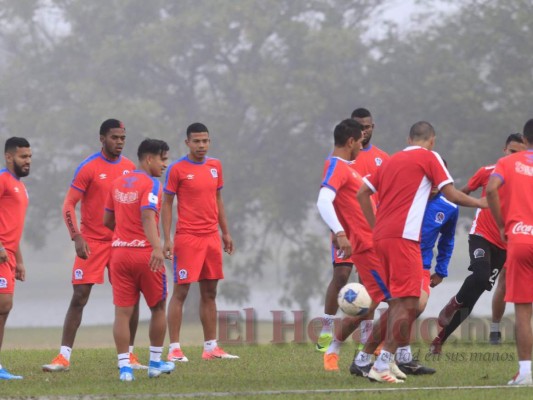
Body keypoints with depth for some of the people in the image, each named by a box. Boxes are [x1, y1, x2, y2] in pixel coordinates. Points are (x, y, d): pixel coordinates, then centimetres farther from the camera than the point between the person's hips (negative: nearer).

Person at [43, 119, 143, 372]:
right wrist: (77, 238, -18)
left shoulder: (130, 168, 7)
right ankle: (64, 357, -6)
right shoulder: (88, 168, -7)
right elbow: (69, 205, -8)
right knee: (79, 297, -7)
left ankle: (129, 355, 13)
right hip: (92, 242, -4)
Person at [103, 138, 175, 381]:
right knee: (158, 308, 13)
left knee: (122, 312, 2)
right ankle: (155, 363, 19)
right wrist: (157, 247, -37)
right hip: (145, 252, -5)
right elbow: (147, 216, -26)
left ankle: (124, 366, -4)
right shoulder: (151, 184, -10)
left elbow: (107, 220, 17)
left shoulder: (117, 183, 11)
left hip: (119, 252, 5)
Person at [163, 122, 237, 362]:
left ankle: (210, 347, 13)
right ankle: (174, 349, -4)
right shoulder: (177, 169, -6)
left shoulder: (215, 166, 10)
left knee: (209, 293, 9)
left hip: (211, 237, 6)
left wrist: (225, 232, 17)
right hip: (187, 238, -6)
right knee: (180, 291, -5)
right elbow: (166, 204, -4)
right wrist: (167, 239, -11)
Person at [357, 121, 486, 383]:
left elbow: (362, 193, 19)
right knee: (408, 303, -8)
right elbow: (451, 195, -1)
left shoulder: (393, 160, 22)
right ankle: (381, 366, -16)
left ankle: (388, 361, 13)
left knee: (397, 300, 16)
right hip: (403, 237, -8)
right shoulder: (429, 157, 3)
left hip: (381, 235, 8)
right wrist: (481, 203, 13)